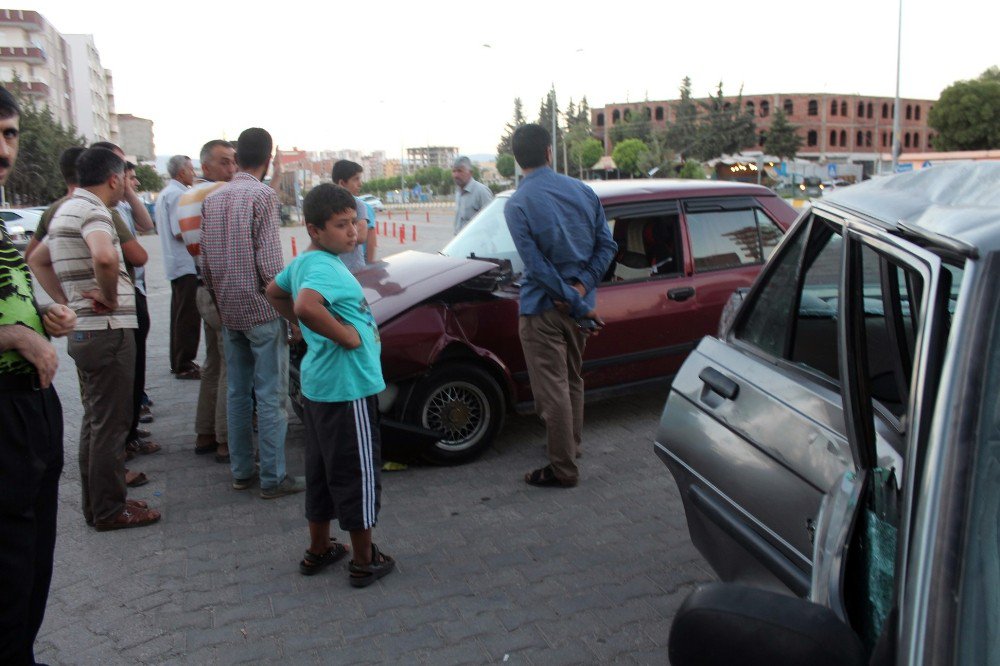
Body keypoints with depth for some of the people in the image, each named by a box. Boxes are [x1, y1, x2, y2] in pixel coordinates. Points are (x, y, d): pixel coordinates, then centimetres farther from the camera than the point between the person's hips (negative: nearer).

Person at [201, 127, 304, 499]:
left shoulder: (212, 199, 10)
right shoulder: (262, 195, -11)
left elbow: (205, 261, 12)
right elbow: (269, 261, -16)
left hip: (228, 311, 7)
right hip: (261, 309, -7)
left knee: (237, 393, 13)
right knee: (271, 395, -1)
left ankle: (241, 471, 20)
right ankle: (273, 478, 3)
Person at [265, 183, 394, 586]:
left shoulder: (303, 261, 9)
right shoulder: (325, 268, -21)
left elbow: (275, 293, 26)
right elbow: (306, 307, -40)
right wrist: (346, 335, -26)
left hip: (319, 383, 10)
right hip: (347, 385, -10)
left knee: (322, 469, 20)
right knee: (358, 473, 3)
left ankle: (318, 550, 33)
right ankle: (365, 561, 17)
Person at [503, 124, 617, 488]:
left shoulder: (517, 204, -13)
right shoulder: (582, 191, 3)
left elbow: (537, 265, -16)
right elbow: (607, 245, 1)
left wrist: (576, 305, -11)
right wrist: (582, 287, -8)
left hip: (543, 308, -6)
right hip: (578, 302, 6)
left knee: (552, 389, 2)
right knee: (572, 380, 22)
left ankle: (563, 468, 9)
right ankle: (571, 446, 38)